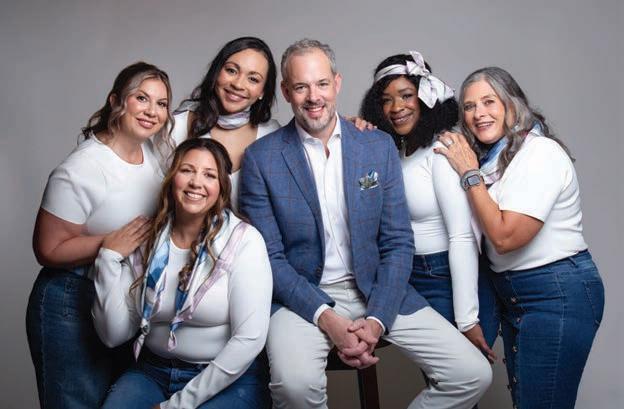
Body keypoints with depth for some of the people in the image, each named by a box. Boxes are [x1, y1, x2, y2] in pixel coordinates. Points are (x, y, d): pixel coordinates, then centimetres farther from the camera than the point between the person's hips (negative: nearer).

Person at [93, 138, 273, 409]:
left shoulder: (243, 241, -11)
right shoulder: (144, 240, 0)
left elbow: (250, 338, -16)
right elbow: (114, 336, -2)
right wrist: (109, 259, -10)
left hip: (228, 378, -2)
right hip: (152, 373, 3)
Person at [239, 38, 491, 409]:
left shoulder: (380, 147, 2)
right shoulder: (261, 158, -5)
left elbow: (398, 243, 1)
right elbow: (270, 257, -6)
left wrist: (376, 319, -12)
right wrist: (326, 319, -18)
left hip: (376, 291, 3)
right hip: (303, 295, -2)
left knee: (474, 374, -9)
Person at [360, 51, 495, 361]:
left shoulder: (444, 149, -17)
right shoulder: (397, 150, 9)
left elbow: (462, 237, -21)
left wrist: (467, 320, -22)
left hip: (442, 279, -7)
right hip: (408, 276, 8)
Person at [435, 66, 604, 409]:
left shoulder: (540, 152, -16)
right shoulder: (490, 157, 10)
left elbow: (505, 236, -23)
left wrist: (469, 173, -16)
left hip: (558, 294, -8)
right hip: (512, 294, 9)